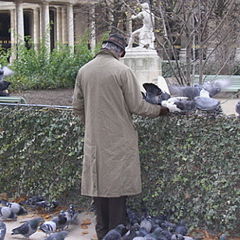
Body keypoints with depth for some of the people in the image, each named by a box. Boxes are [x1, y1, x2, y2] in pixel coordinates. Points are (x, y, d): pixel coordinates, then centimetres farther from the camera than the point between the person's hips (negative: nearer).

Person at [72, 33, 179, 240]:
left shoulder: (84, 71, 3)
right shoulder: (122, 71, -13)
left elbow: (77, 107, 10)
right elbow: (137, 106, -11)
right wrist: (159, 110, 6)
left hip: (94, 139, 5)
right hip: (118, 138, -5)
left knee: (99, 182, 13)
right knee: (118, 183, 3)